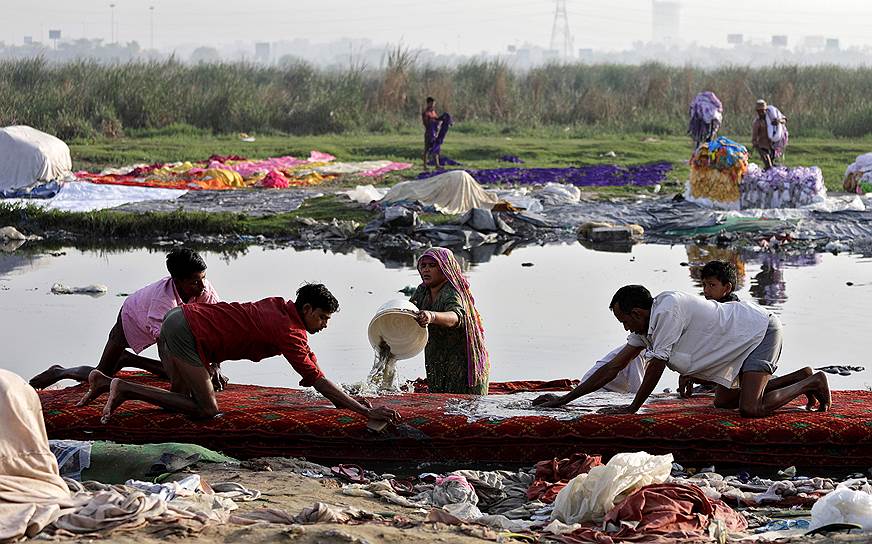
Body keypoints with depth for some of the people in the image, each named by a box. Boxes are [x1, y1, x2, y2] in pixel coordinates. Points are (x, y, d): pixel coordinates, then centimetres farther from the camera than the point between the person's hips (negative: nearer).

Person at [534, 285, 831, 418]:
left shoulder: (667, 310, -25)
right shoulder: (648, 325, 4)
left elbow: (656, 367, -21)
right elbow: (613, 367, 8)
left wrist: (633, 408, -10)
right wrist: (564, 400, 8)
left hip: (762, 331, -10)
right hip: (745, 340, 10)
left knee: (751, 409, -24)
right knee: (723, 402, 20)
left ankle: (812, 383, -2)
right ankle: (801, 380, 25)